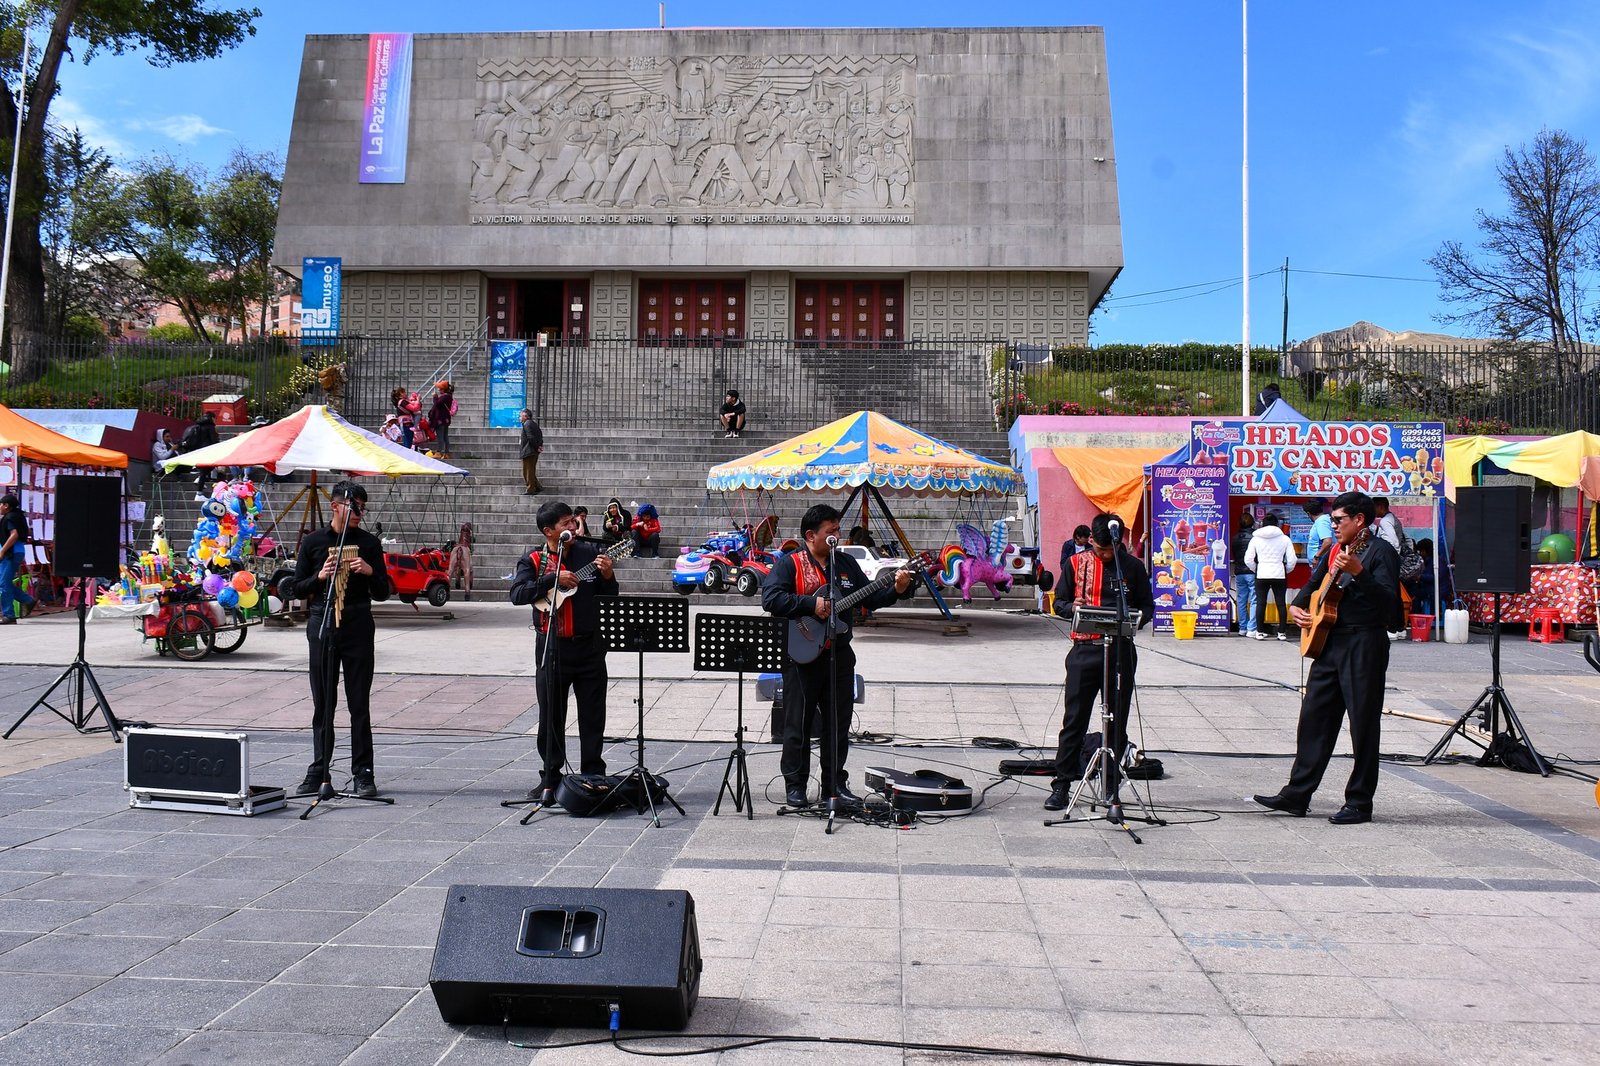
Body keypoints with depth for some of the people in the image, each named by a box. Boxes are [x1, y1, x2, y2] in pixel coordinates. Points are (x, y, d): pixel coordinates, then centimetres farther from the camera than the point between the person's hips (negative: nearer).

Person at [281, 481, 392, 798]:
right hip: (322, 626, 1)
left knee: (360, 704, 0)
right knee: (323, 703, 7)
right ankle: (318, 772, 16)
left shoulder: (369, 543, 6)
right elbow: (296, 589, 7)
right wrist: (320, 577, -11)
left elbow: (382, 594, 6)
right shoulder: (313, 541, 7)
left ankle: (362, 774, 4)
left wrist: (370, 572, -13)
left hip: (358, 628, -1)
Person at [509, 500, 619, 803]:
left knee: (593, 716, 6)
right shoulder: (533, 560, 0)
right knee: (551, 716, 6)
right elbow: (518, 594, -16)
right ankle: (550, 780, 17)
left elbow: (610, 596, 11)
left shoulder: (589, 553, 5)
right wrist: (553, 580, -22)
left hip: (589, 645, 2)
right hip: (552, 648, -1)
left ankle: (593, 777, 17)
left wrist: (607, 576, -10)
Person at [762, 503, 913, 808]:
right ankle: (795, 785, 11)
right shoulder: (789, 563, -5)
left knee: (839, 723, 9)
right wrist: (812, 604, -21)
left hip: (839, 654, 5)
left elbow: (869, 597, 15)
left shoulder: (847, 563, 13)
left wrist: (896, 589, -2)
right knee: (798, 723, 2)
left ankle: (835, 783, 19)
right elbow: (770, 598, -17)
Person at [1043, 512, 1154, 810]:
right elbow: (1059, 602, 8)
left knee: (1117, 721, 6)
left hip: (1121, 649, 1)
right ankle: (1062, 784, 5)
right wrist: (1073, 608, -14)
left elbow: (1147, 606, 10)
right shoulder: (1076, 563, 5)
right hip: (1085, 649, -1)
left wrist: (1135, 619, -12)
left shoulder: (1133, 567, 5)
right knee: (1074, 720, 0)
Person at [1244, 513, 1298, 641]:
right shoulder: (1285, 539, 0)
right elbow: (1292, 560, -2)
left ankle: (1260, 632, 6)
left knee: (1260, 603, 6)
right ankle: (1282, 632, 6)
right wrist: (1286, 571, 15)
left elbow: (1248, 559, -1)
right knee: (1281, 603, 6)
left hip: (1261, 574, 0)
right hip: (1280, 575, 0)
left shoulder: (1255, 539, 1)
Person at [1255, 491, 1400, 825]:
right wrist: (1296, 607, 11)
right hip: (1328, 642, 8)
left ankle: (1360, 803, 9)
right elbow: (1313, 584, 30)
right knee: (1314, 718, 9)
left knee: (1363, 725, 0)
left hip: (1364, 644, -8)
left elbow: (1389, 600, -20)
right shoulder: (1334, 553, 17)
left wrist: (1357, 572, -31)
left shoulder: (1380, 551, -8)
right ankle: (1296, 794, 14)